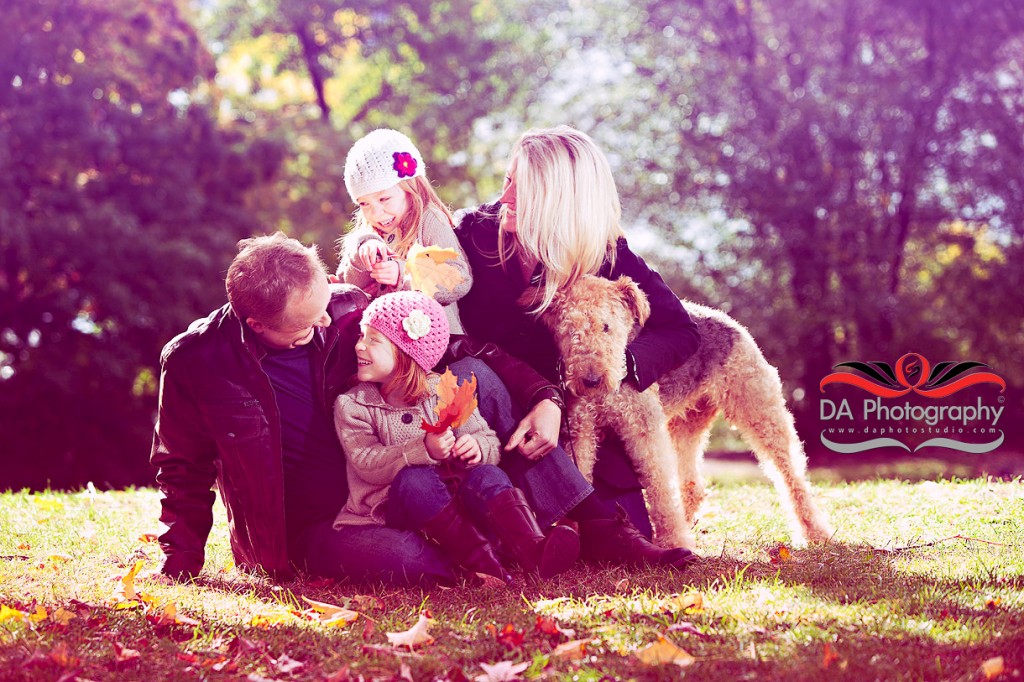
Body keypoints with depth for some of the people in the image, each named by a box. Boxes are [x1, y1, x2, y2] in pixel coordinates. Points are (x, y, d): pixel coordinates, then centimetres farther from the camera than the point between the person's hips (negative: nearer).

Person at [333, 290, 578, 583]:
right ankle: (479, 561, -44)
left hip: (454, 496, 2)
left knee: (485, 474, -27)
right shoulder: (352, 405, 1)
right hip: (394, 509, -2)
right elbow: (367, 465, -14)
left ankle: (534, 551, -50)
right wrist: (423, 450, -29)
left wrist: (476, 447, -24)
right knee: (414, 479, -33)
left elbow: (491, 444, 2)